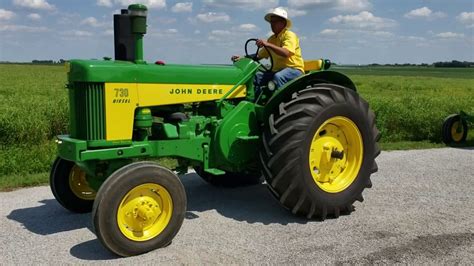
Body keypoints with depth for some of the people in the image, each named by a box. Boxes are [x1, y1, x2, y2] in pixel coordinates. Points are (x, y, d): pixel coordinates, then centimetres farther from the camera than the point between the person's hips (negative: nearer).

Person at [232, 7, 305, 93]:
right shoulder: (272, 39, 17)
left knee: (278, 77, -38)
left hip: (294, 69, -7)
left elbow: (286, 53, -25)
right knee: (256, 77, -11)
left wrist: (268, 44, -32)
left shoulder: (289, 35, -6)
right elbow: (260, 55, 18)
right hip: (277, 70, 7)